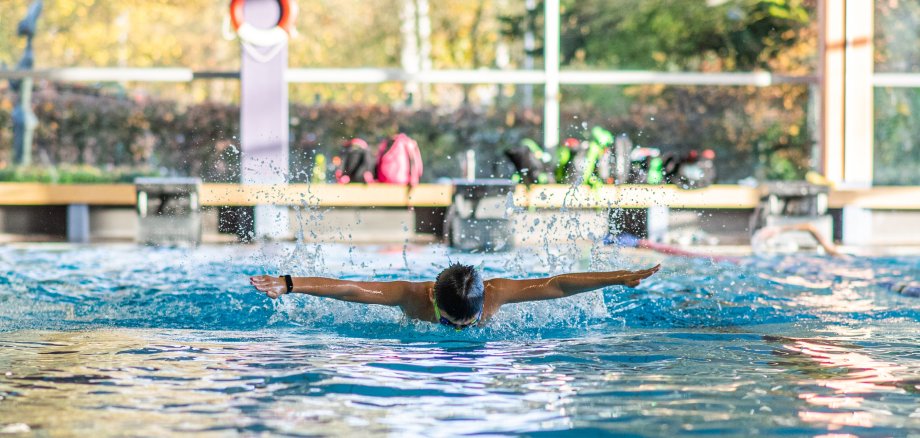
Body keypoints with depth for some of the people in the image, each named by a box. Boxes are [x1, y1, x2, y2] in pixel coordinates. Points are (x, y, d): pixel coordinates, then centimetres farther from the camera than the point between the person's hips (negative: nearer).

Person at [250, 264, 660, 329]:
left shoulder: (495, 292, -39)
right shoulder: (411, 295, -43)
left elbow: (557, 285, -35)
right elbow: (347, 289, -46)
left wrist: (621, 278, -36)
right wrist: (289, 284, -56)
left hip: (484, 344, 1)